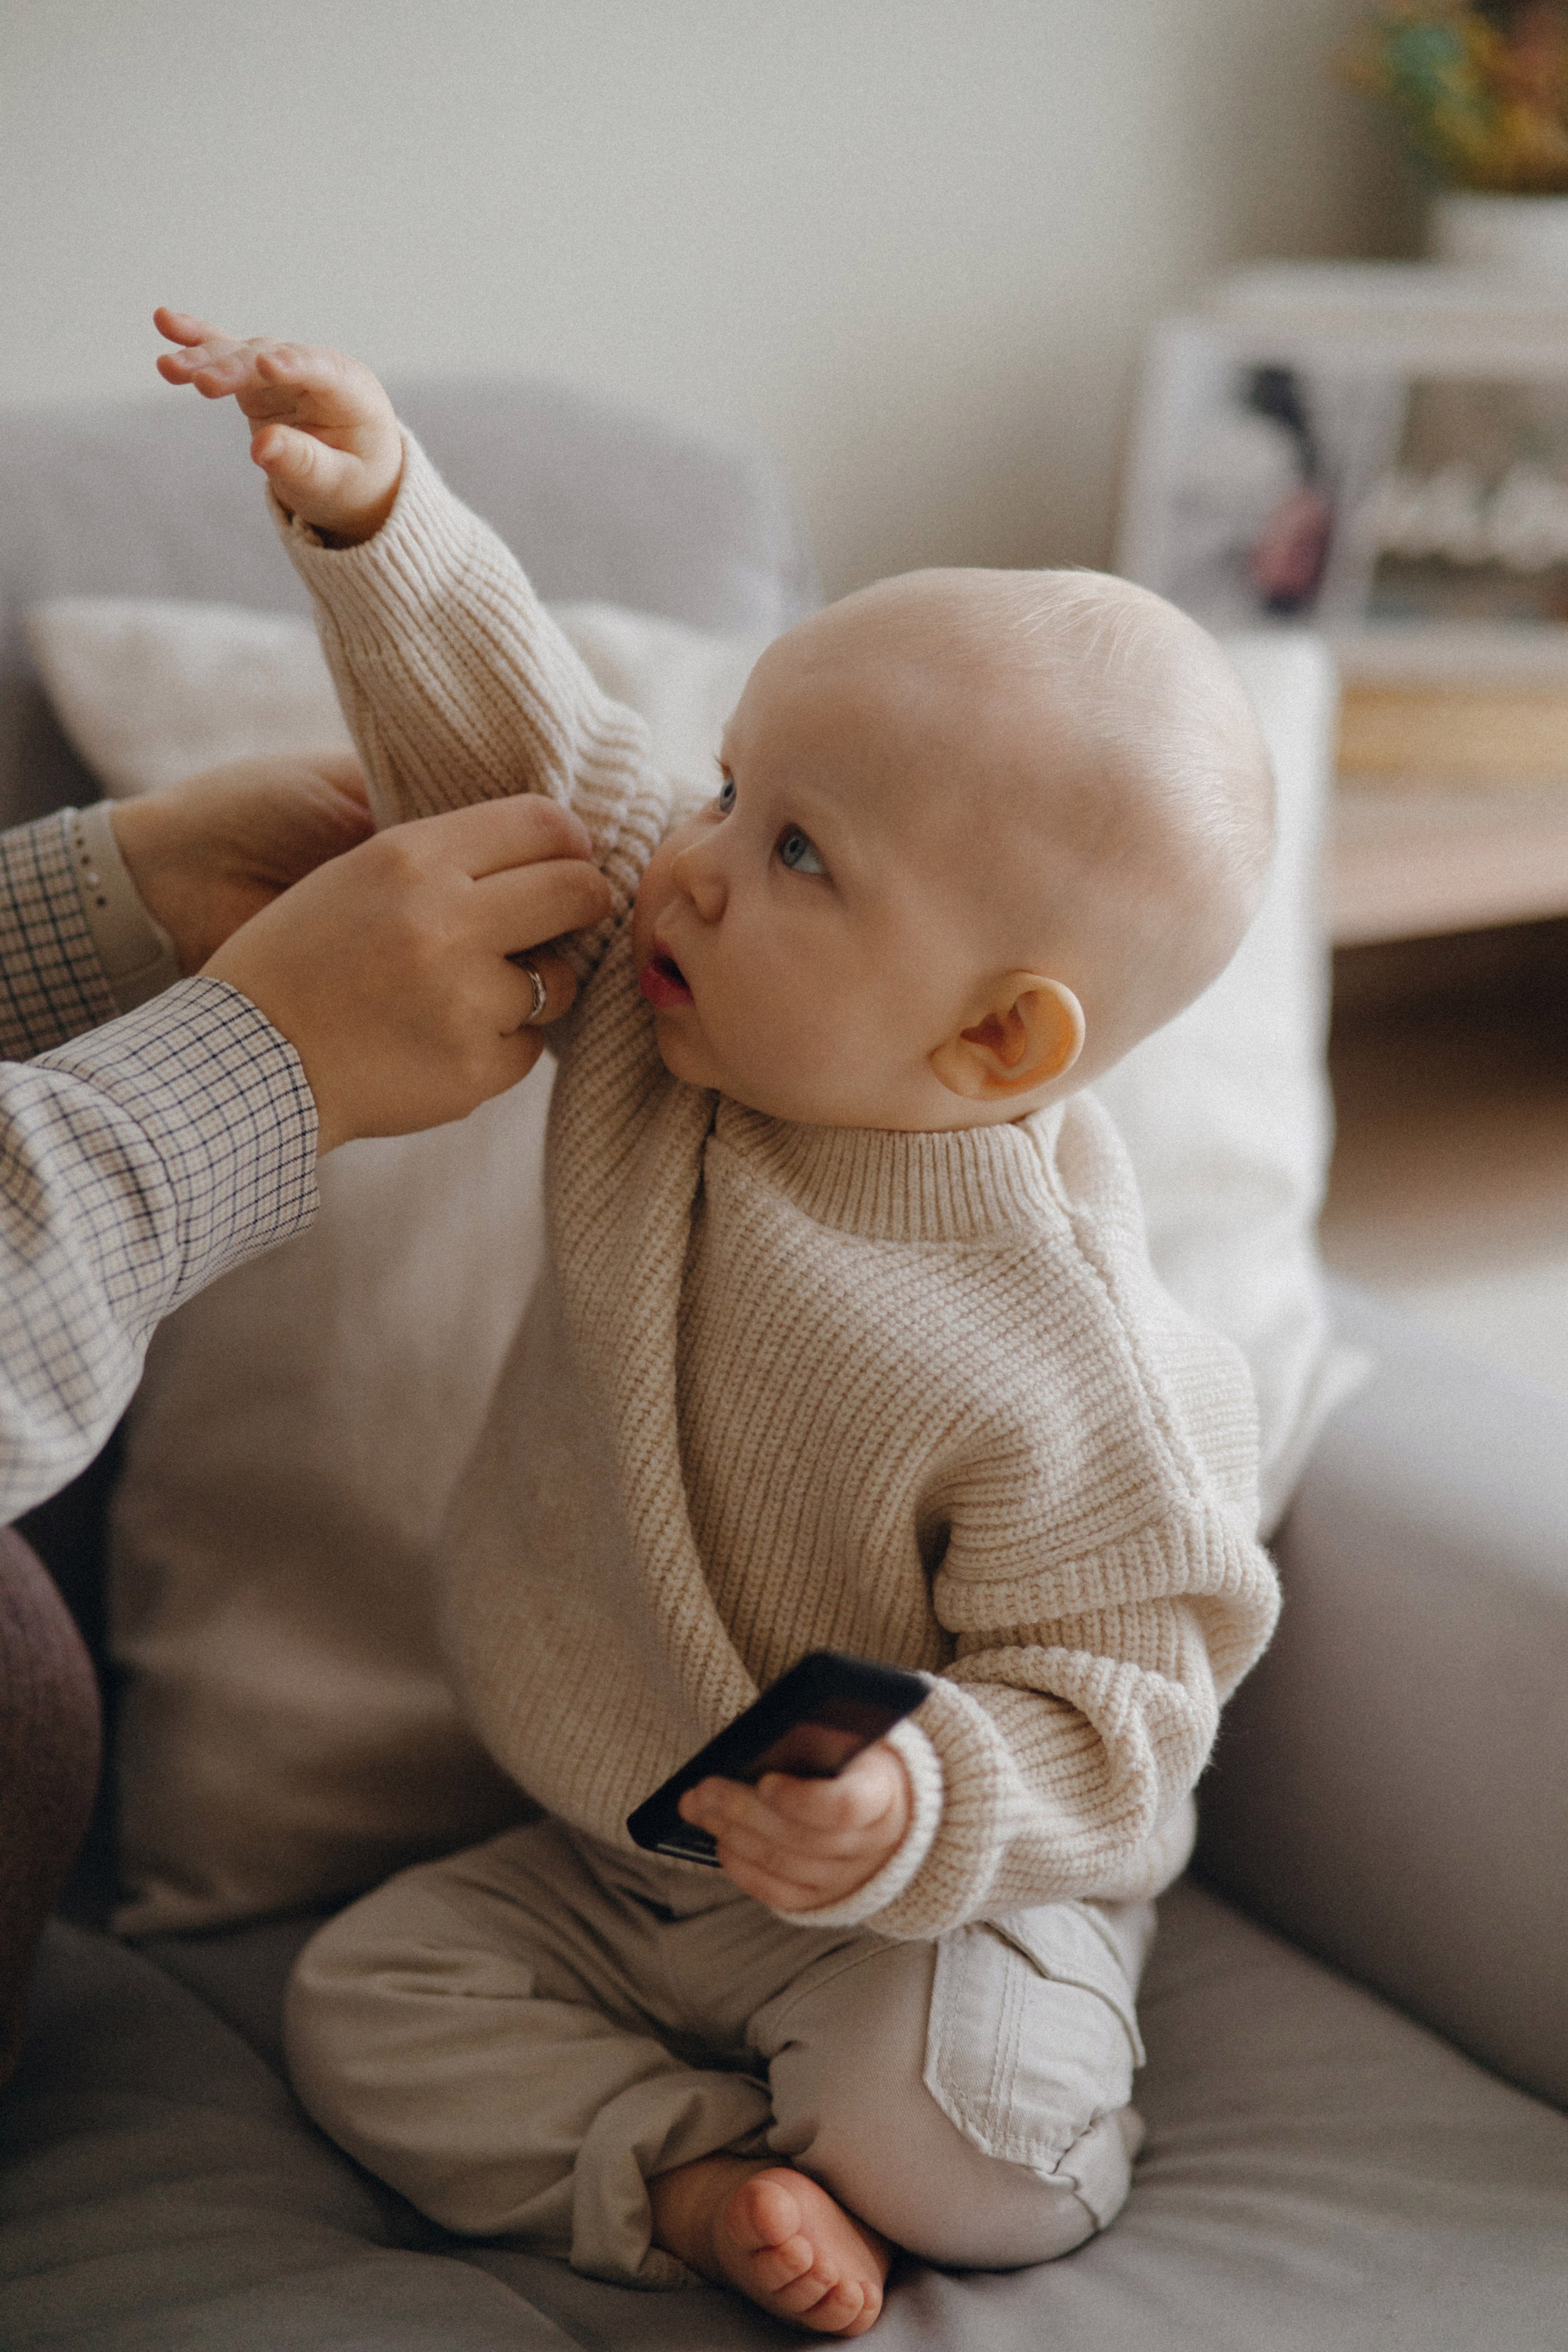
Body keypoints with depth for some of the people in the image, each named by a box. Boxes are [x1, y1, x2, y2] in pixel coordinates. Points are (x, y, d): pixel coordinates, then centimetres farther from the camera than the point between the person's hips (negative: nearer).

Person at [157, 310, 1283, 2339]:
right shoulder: (661, 1012, -12)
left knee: (938, 2120, -30)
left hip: (953, 1896, -6)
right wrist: (376, 515, -14)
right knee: (364, 1995, -4)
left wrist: (920, 1812, -43)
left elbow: (1112, 1715, -24)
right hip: (603, 1862, 6)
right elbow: (514, 744, -2)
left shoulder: (1059, 1369, -30)